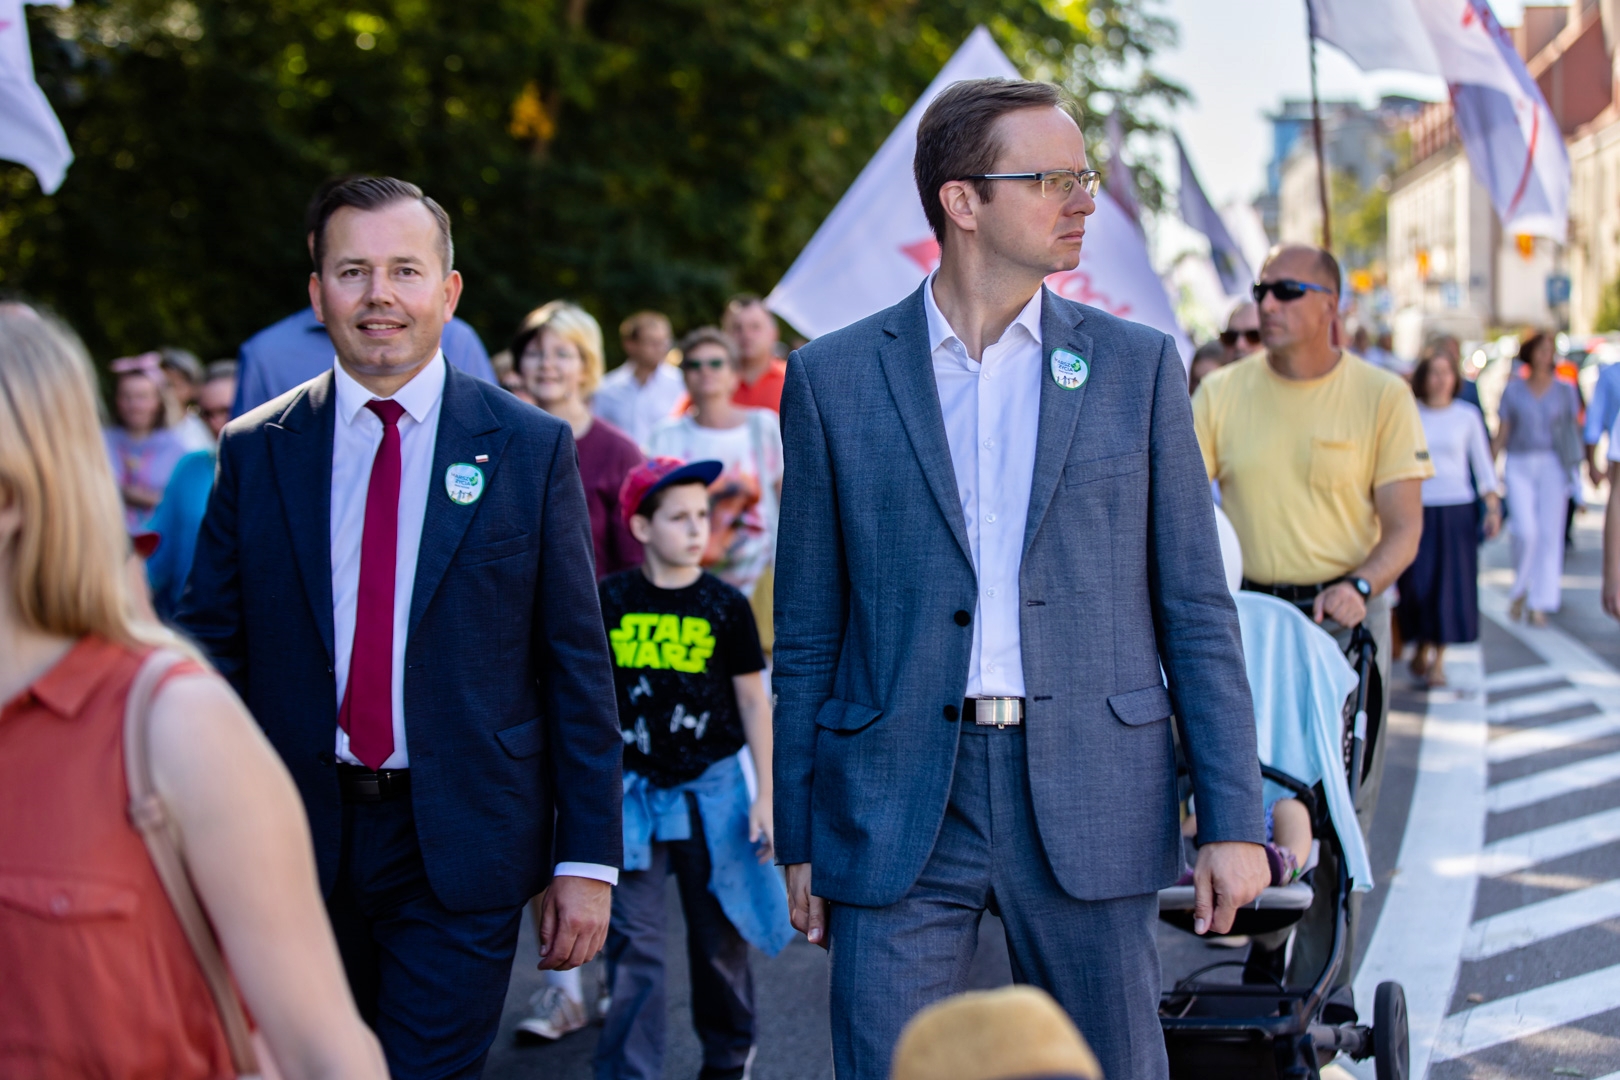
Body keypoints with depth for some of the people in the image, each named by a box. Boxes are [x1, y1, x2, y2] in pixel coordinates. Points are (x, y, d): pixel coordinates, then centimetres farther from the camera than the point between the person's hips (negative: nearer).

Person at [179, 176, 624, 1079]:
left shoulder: (532, 449, 0)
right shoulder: (256, 452, 5)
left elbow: (578, 662, 0)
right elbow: (211, 648, 6)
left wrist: (588, 860, -4)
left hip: (460, 853, -2)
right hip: (296, 846, 3)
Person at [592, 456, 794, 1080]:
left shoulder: (725, 607, -3)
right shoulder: (609, 603, -2)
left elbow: (753, 703, 2)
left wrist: (764, 796, -1)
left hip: (712, 785, 0)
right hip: (632, 789, 0)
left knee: (718, 935, 10)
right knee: (632, 942, -2)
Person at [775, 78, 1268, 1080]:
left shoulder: (1138, 364, 5)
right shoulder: (834, 377, 4)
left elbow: (1196, 609, 5)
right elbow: (808, 632, 7)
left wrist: (1234, 819, -1)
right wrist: (799, 837, 6)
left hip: (1092, 802, 1)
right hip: (898, 805, 0)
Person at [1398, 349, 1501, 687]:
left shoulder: (1468, 416, 5)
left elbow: (1483, 465, 7)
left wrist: (1493, 508, -2)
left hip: (1457, 509, 0)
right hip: (1417, 508, 0)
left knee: (1451, 584, -1)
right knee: (1417, 581, -6)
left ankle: (1438, 659, 10)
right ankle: (1421, 649, 17)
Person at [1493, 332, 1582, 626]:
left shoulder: (1564, 390, 7)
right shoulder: (1513, 390, 5)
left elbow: (1576, 431, 8)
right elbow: (1502, 433, 6)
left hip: (1553, 466, 1)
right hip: (1519, 466, -1)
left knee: (1549, 534, -2)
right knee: (1525, 530, -15)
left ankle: (1540, 605, 4)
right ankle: (1520, 590, 10)